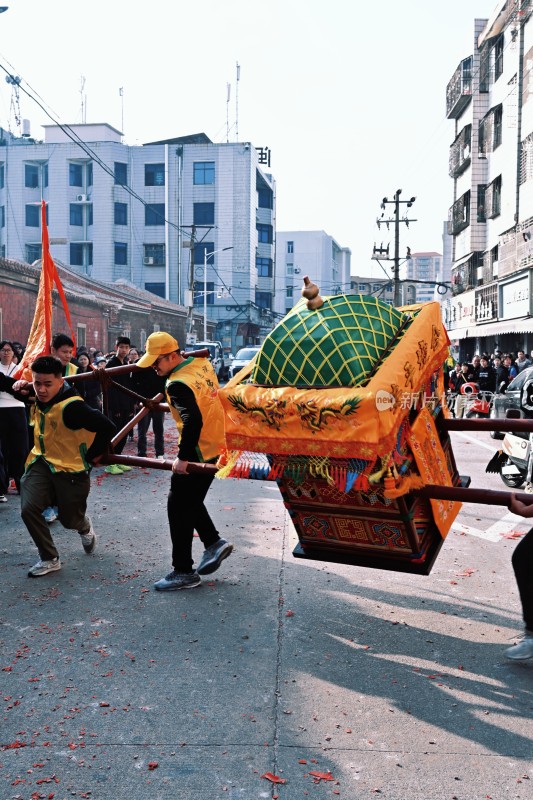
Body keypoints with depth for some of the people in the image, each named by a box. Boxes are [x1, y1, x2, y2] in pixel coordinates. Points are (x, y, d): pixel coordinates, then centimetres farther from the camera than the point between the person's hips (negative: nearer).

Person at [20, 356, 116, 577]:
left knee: (70, 520, 9)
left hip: (71, 469, -6)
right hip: (42, 463, 6)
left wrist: (90, 457, -19)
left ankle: (85, 527, 49)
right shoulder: (37, 400, -2)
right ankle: (49, 559, 4)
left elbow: (107, 427, -30)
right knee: (28, 509, -14)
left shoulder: (71, 407, -27)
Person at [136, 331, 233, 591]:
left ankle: (183, 572, 8)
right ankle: (214, 543, 21)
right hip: (216, 446, 9)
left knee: (178, 507, 1)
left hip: (198, 452, -9)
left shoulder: (178, 384, -22)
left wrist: (183, 458, -25)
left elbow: (193, 420, -31)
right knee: (190, 500, 22)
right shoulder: (202, 363, 3)